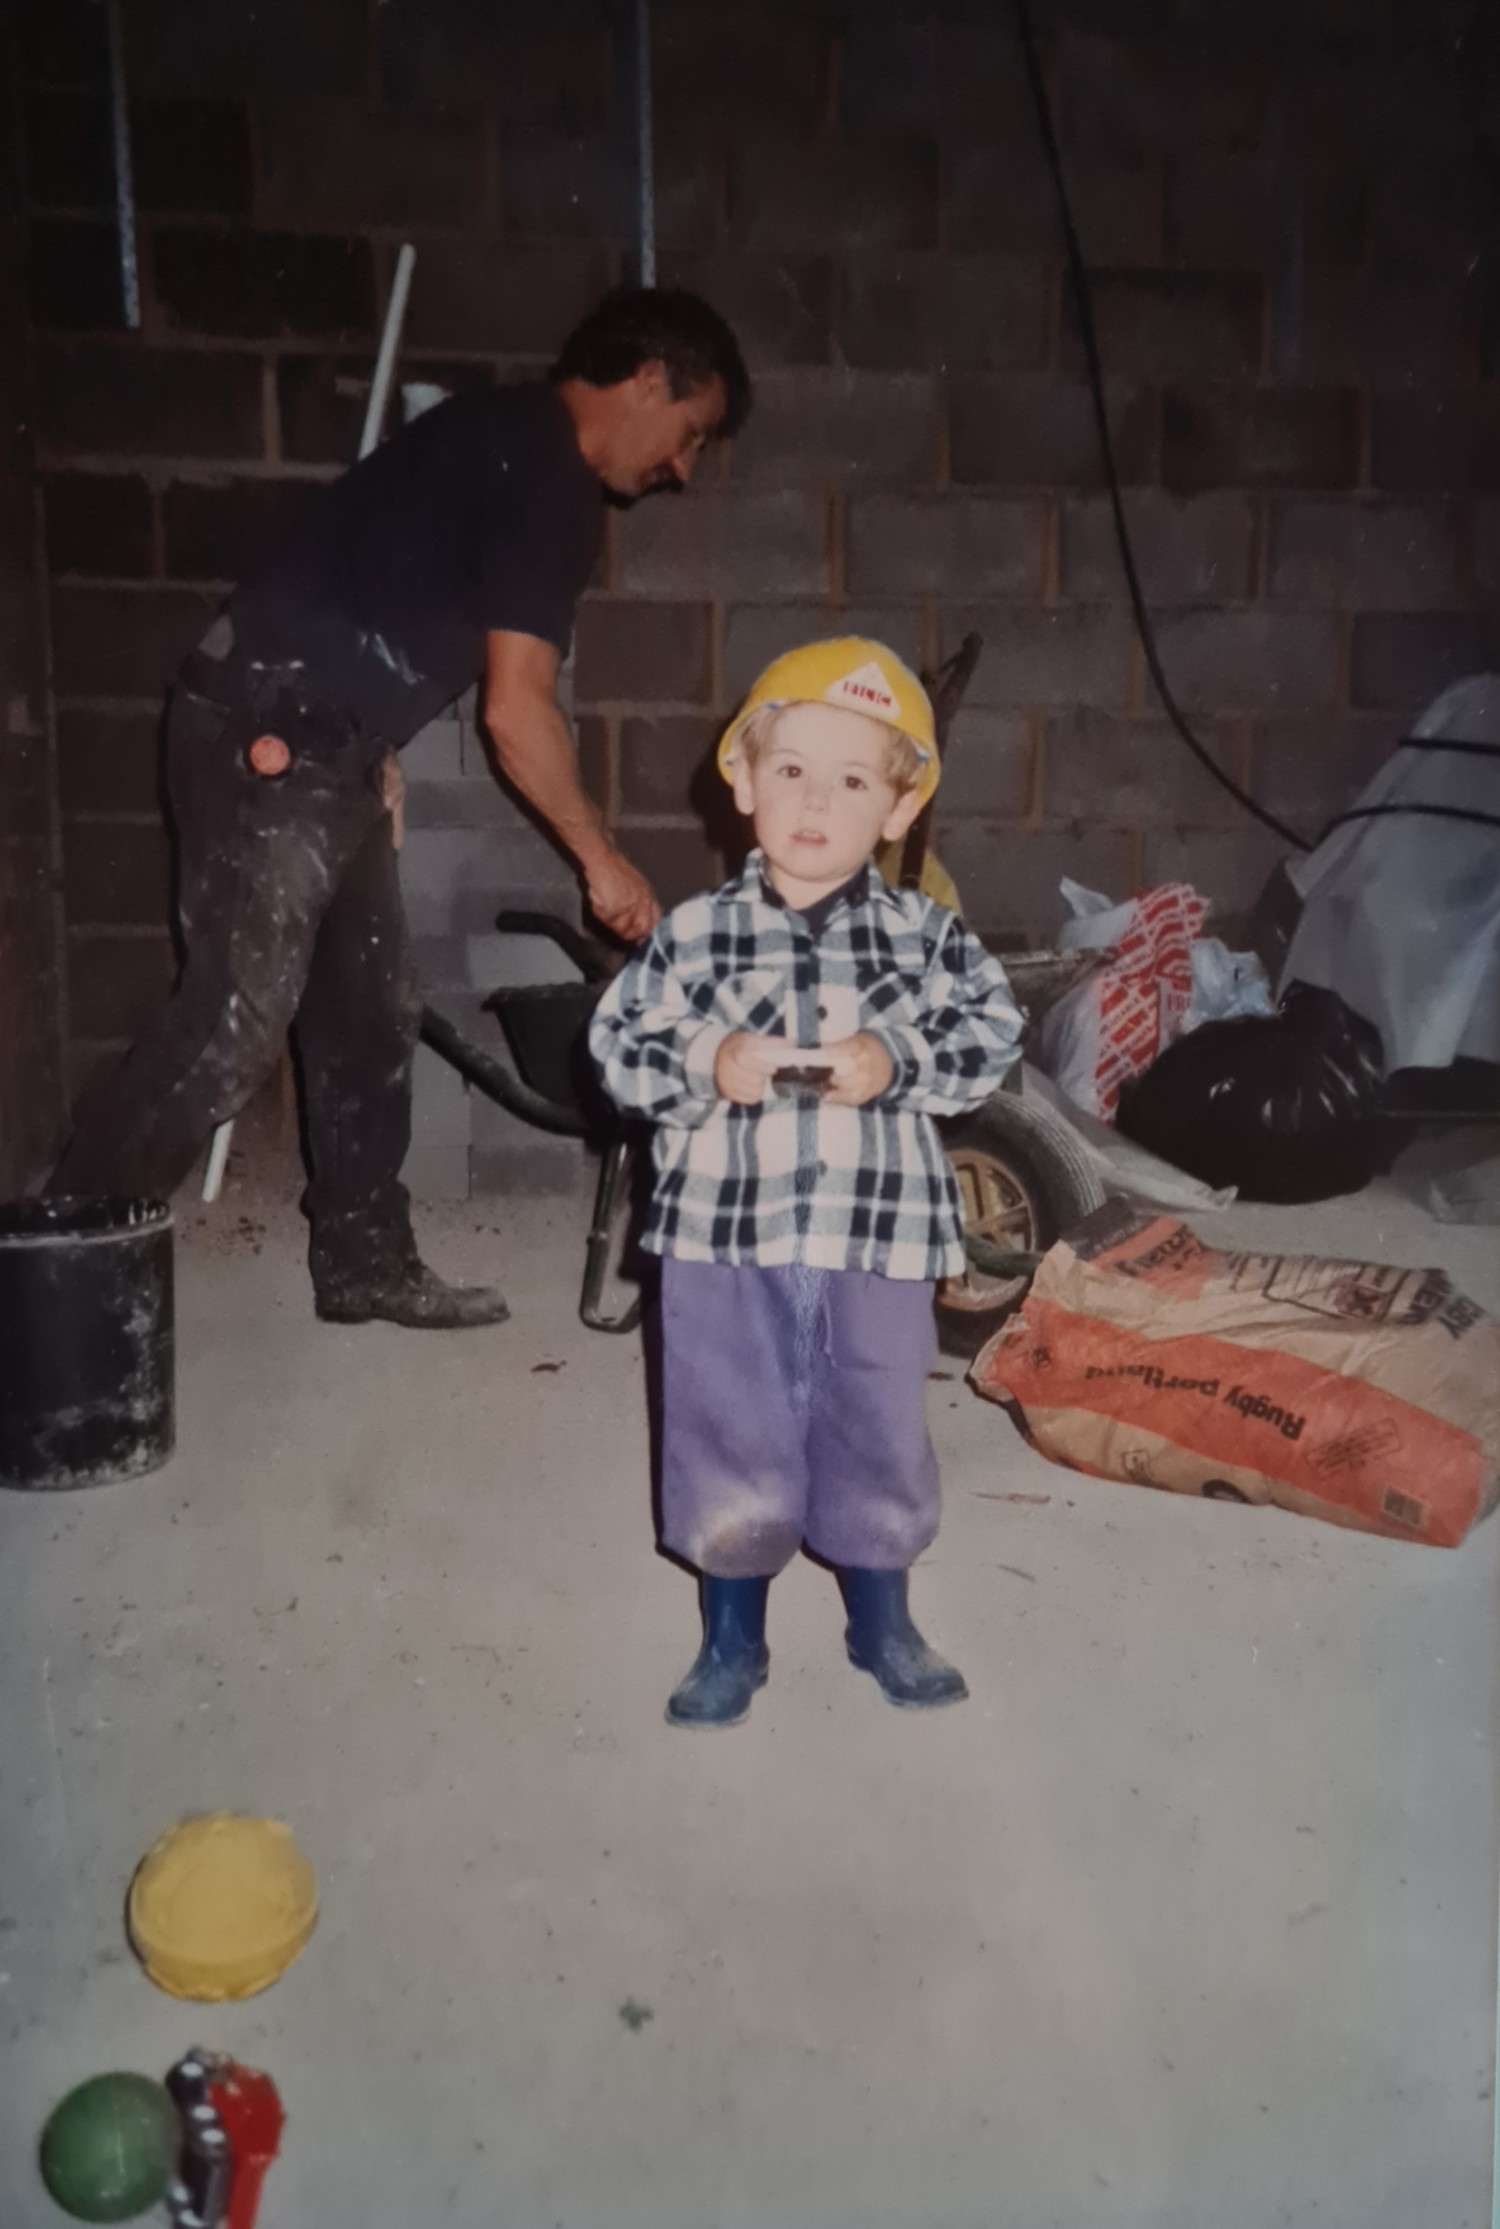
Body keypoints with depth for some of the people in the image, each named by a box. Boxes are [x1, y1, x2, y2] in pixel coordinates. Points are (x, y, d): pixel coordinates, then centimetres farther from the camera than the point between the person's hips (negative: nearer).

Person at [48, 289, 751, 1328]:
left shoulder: (510, 440, 17)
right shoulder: (548, 473, -13)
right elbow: (517, 708, -17)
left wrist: (376, 761, 20)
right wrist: (602, 859, -7)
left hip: (318, 743, 10)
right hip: (266, 739, -10)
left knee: (372, 1009, 11)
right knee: (238, 1021, -11)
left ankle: (366, 1264, 19)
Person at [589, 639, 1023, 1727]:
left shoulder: (926, 935, 0)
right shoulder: (695, 935, -2)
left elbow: (991, 1034, -3)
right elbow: (621, 1044, -2)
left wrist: (897, 1062, -17)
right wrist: (710, 1065, -18)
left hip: (880, 1231, 1)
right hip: (724, 1234, 0)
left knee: (878, 1435, 15)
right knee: (730, 1439, 10)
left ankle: (882, 1623, 39)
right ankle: (732, 1639, 32)